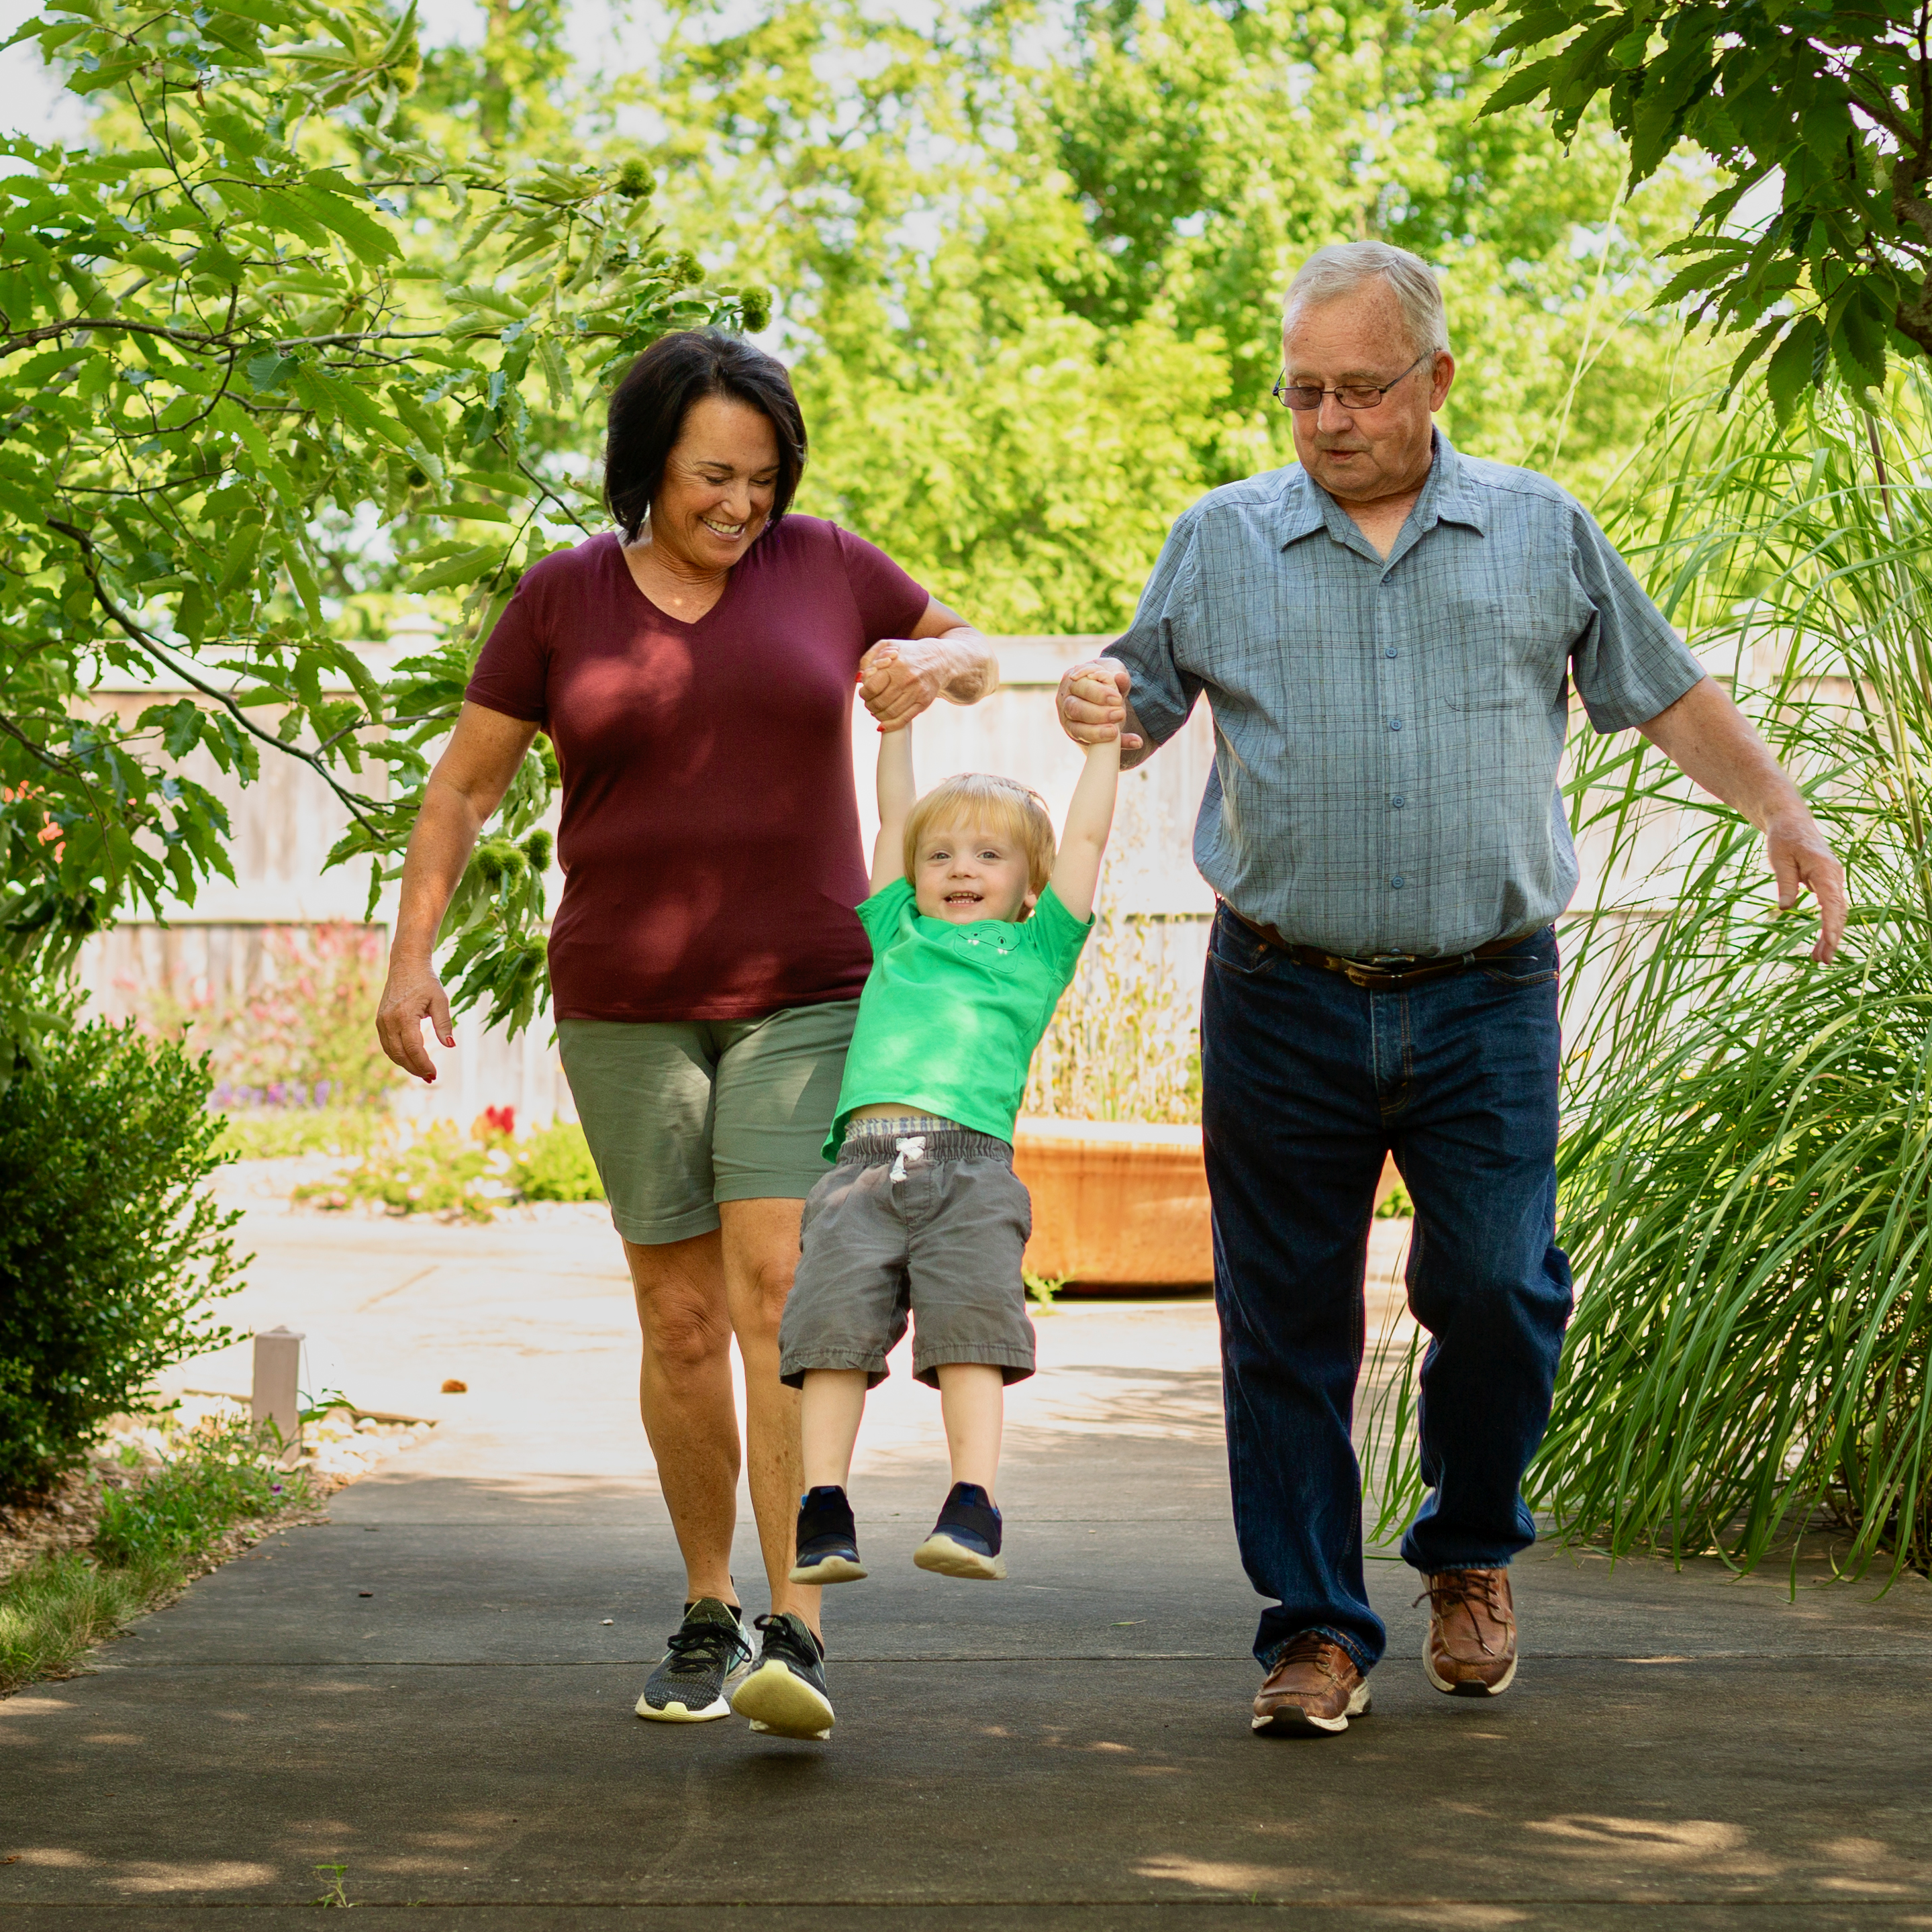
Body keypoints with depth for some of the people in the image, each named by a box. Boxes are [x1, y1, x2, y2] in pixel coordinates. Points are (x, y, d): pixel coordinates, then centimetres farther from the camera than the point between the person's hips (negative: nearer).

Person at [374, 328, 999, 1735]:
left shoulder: (824, 566, 4)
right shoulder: (563, 600, 3)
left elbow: (977, 655, 19)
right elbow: (464, 787, 8)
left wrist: (933, 663, -5)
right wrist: (413, 958, 0)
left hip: (806, 994, -1)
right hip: (628, 1009, 1)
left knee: (776, 1281, -14)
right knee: (681, 1314, 3)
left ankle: (796, 1631, -17)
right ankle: (707, 1615, 19)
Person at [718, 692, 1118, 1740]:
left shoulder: (1035, 949, 25)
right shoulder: (898, 935, 31)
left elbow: (1085, 838, 27)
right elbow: (894, 815, 39)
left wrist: (1105, 733, 32)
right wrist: (898, 716, 42)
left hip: (971, 1166, -2)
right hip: (865, 1160, 2)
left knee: (970, 1323, -18)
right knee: (835, 1320, -15)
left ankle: (972, 1508, -24)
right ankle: (824, 1514, -18)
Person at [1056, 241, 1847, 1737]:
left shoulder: (1544, 534, 10)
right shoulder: (1223, 542, 10)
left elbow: (1671, 697, 16)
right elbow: (1142, 708, 16)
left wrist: (1781, 813, 3)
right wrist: (1096, 713, -8)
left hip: (1487, 1005, 0)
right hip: (1284, 1006, 1)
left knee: (1497, 1290, -8)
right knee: (1289, 1321, 1)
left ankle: (1471, 1554, 20)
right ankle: (1317, 1628, 12)